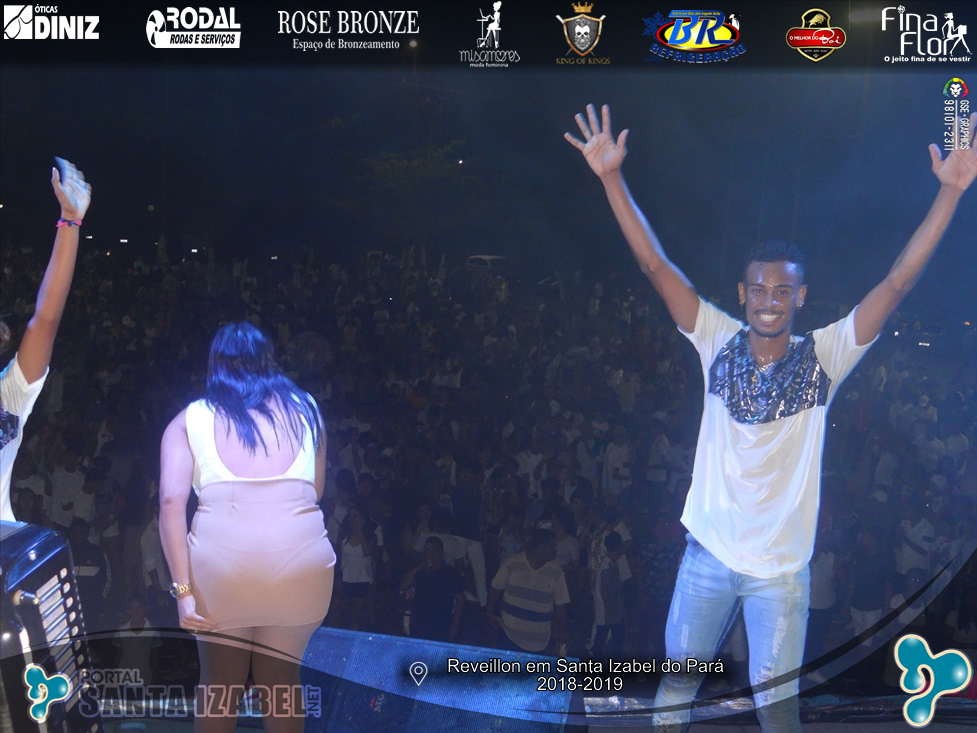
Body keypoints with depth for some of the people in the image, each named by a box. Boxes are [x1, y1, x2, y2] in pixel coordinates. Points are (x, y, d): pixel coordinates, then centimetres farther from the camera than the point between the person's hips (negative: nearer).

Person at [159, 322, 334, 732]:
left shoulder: (190, 419, 11)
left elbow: (171, 500, -3)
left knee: (219, 684, 20)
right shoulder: (304, 408, 17)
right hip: (299, 561, 1)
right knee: (281, 678, 23)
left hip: (221, 563, -1)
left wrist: (183, 588, -6)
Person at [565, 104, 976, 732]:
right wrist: (613, 177, -15)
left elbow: (898, 283, -15)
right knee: (678, 679, 18)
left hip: (780, 568, -1)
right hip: (708, 553, 2)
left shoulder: (824, 357, -8)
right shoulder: (719, 343, -6)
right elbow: (656, 265, -10)